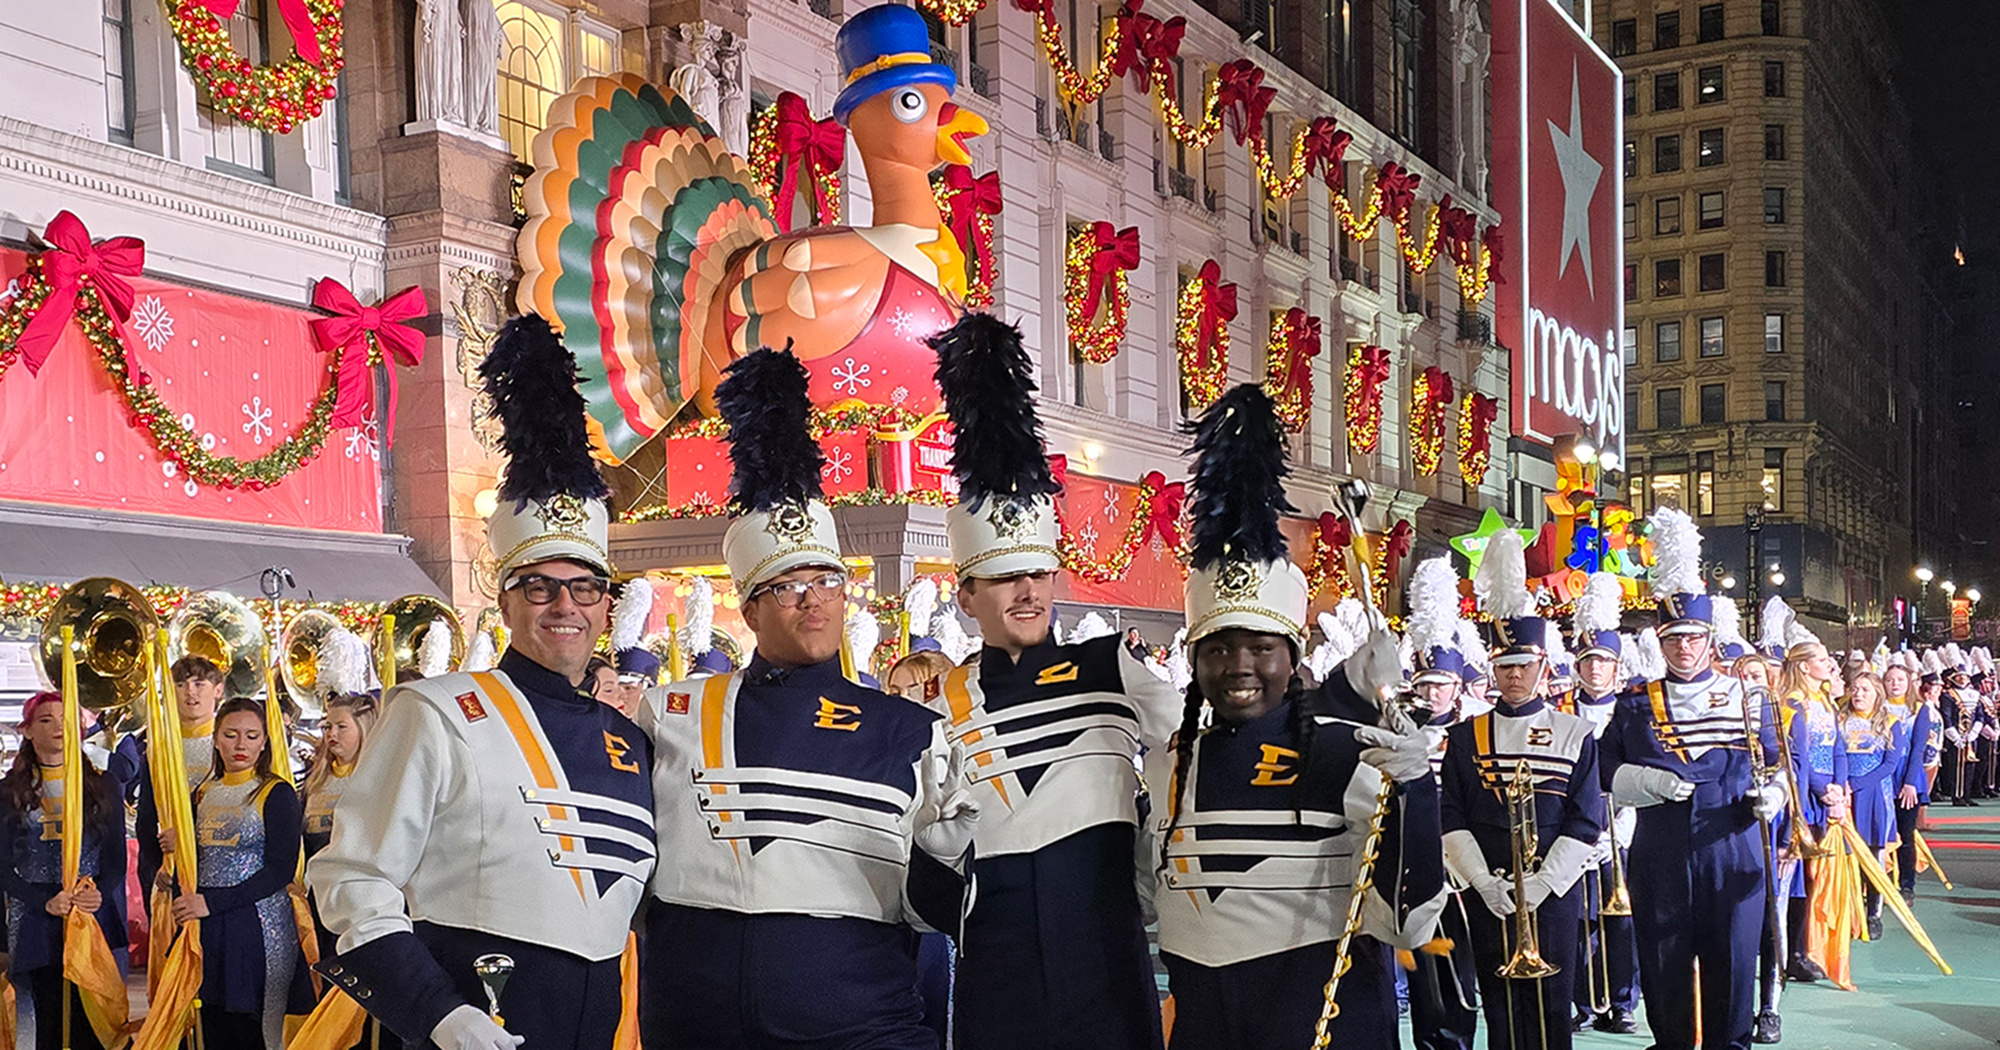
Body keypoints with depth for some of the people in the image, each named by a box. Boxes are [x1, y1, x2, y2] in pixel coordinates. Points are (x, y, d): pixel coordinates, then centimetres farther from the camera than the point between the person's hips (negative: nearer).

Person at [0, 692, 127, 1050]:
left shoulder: (102, 786, 10)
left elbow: (117, 858, 8)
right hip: (38, 924, 0)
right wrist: (48, 902, -13)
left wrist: (100, 893, -14)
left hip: (96, 919, 0)